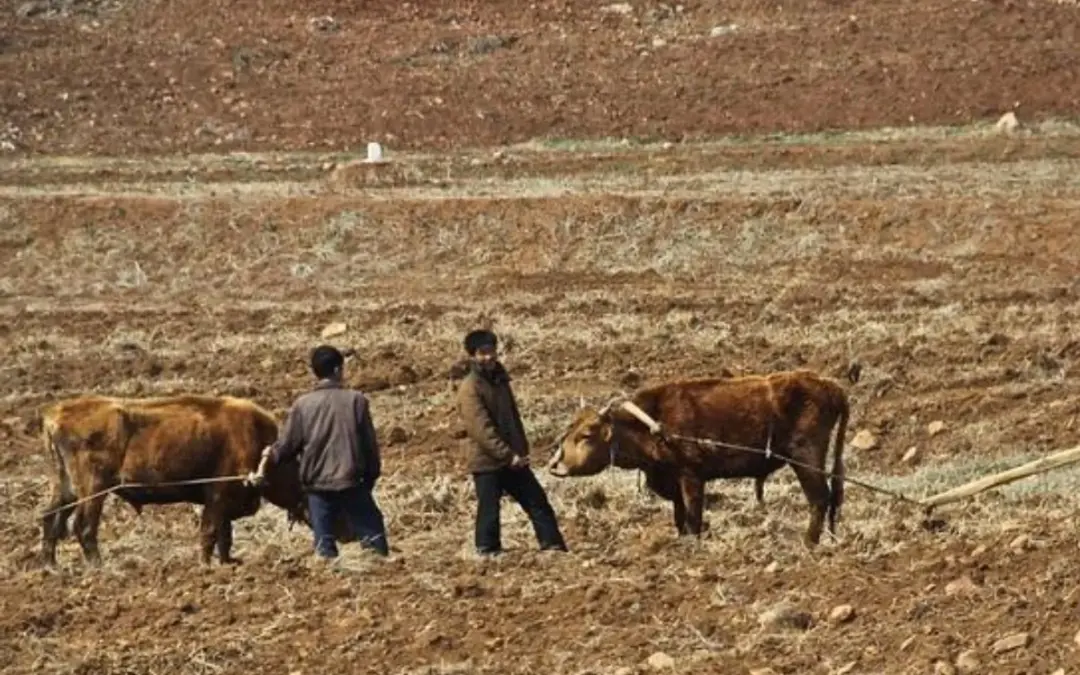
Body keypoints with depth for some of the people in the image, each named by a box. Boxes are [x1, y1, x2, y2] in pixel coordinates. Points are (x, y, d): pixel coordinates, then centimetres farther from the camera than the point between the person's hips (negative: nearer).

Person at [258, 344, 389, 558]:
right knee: (372, 534, 7)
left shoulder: (302, 405, -3)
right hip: (352, 483, -1)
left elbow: (287, 445, 3)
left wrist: (270, 454, 26)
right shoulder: (356, 400, -4)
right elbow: (370, 443, 1)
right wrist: (372, 474, 14)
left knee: (325, 544, 7)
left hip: (317, 485, 1)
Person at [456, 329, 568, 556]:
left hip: (513, 459, 8)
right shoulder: (470, 388, -13)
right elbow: (482, 429, -21)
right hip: (487, 463, -8)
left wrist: (522, 450, 9)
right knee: (489, 512, -4)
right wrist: (508, 455, -25)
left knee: (537, 502, 7)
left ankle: (554, 546, 10)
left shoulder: (499, 379, 12)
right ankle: (489, 554, 3)